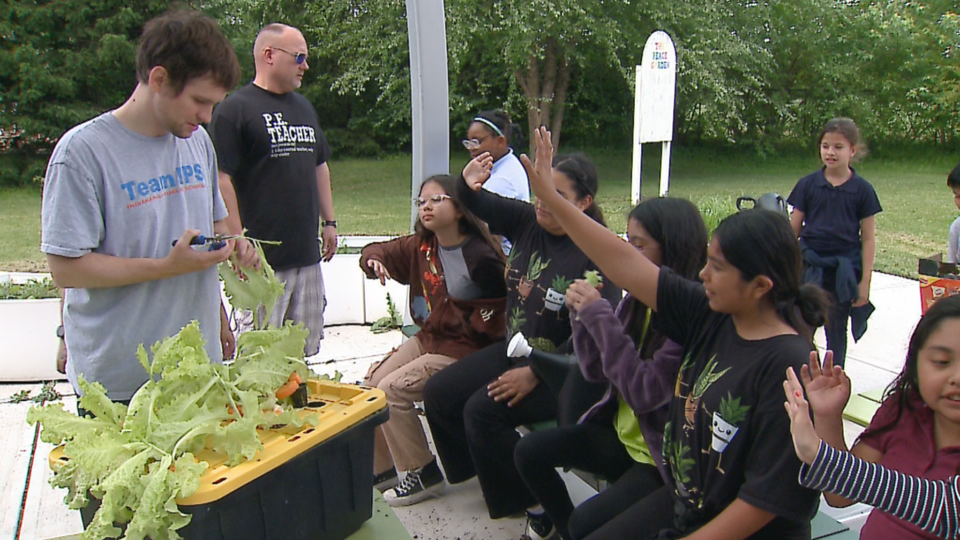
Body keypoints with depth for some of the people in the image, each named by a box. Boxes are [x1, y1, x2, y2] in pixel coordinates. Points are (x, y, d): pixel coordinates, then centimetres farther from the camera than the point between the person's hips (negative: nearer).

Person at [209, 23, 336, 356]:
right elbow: (222, 179, -13)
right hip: (261, 257, -7)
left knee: (307, 350, 14)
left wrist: (328, 221, 18)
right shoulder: (235, 109, -8)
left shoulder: (304, 107, 16)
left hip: (307, 253, 7)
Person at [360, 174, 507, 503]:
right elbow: (380, 251, 11)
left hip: (462, 349, -8)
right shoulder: (422, 246, 3)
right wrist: (374, 260, -10)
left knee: (392, 390, -17)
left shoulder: (480, 256, -20)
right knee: (372, 383, 3)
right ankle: (381, 469, 18)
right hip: (427, 338, 9)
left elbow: (500, 308, -16)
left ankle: (421, 473, 0)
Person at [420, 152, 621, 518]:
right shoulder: (527, 222, -2)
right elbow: (481, 206, 10)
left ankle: (517, 497, 2)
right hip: (513, 350, 8)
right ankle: (484, 463, 30)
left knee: (483, 408, -25)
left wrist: (536, 374, -23)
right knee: (438, 392, 4)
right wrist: (468, 184, -16)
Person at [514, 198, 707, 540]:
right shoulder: (638, 300, 0)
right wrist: (581, 313, -12)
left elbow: (646, 393, -28)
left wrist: (600, 316, -27)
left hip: (664, 457, -7)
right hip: (622, 434, 8)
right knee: (529, 451, 1)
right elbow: (596, 371, 4)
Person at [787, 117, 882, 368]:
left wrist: (865, 281, -3)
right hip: (810, 266, 0)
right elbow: (793, 230, 3)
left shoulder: (862, 190, -2)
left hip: (844, 270, 0)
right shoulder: (808, 184, 0)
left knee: (837, 331, 11)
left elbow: (868, 239, 0)